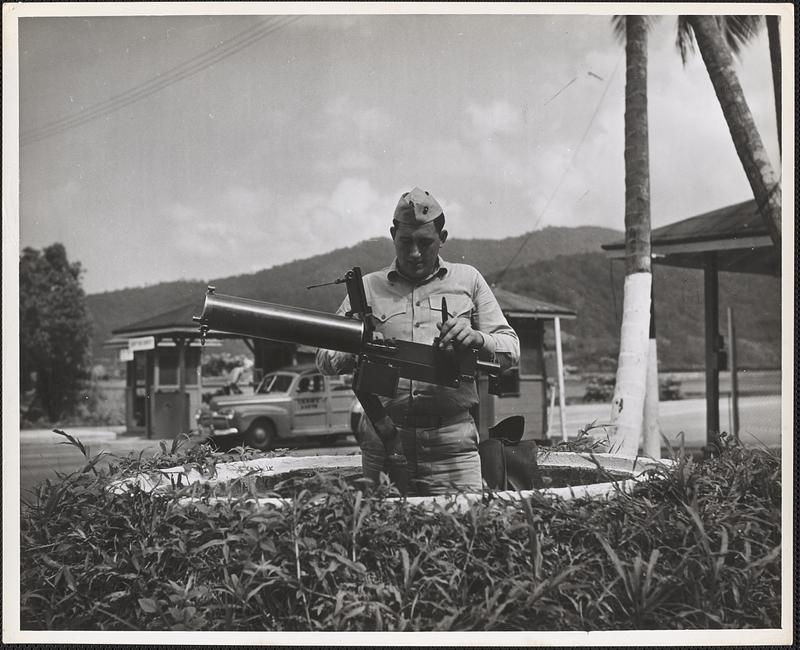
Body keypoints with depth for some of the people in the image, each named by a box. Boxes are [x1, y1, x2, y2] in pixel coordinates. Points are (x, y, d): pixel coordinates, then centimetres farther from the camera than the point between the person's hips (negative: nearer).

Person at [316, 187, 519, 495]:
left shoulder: (468, 280, 12)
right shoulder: (368, 287, 12)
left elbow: (510, 347, 8)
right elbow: (325, 356, 6)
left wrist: (476, 339, -14)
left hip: (451, 442, -1)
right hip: (383, 441, 1)